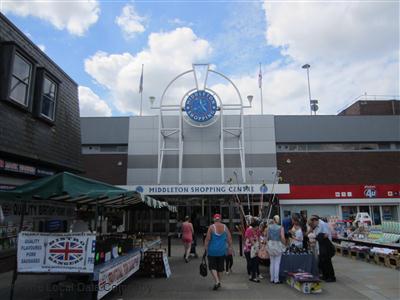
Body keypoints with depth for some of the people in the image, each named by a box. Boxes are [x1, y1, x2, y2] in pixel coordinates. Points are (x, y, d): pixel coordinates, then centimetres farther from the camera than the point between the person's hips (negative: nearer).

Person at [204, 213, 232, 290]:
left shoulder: (211, 227, -10)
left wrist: (206, 249, -2)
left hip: (212, 250, -3)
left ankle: (217, 281, -9)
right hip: (222, 251, 3)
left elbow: (207, 239, -11)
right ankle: (219, 282, 26)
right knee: (220, 267, 16)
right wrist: (230, 247, 12)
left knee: (212, 266, 6)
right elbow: (229, 238, 1)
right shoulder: (225, 227, -1)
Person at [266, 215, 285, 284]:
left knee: (272, 263, 13)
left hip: (271, 244, 3)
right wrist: (284, 243, 4)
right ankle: (276, 279, 7)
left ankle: (272, 279, 19)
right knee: (277, 263, 4)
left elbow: (267, 237, 3)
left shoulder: (269, 227, 0)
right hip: (278, 245, -3)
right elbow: (282, 238, -14)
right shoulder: (281, 228, -10)